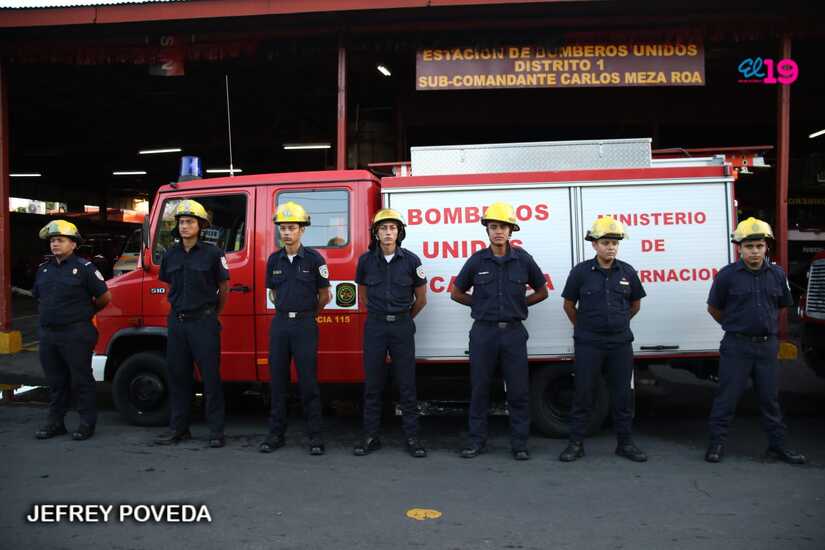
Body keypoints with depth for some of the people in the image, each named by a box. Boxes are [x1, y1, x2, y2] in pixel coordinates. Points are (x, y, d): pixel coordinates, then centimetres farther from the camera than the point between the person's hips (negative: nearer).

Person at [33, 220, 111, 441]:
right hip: (48, 333, 6)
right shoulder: (44, 269, 12)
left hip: (76, 334, -6)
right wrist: (49, 314, 17)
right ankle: (55, 422, 24)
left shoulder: (84, 267, -7)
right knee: (55, 381, 14)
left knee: (81, 379, 1)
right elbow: (38, 297, 27)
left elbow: (105, 297, -4)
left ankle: (87, 423, 10)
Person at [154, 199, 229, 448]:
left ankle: (216, 430, 5)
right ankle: (179, 428, 21)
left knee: (211, 376, -2)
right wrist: (180, 307, 16)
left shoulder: (212, 253, -4)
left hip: (204, 322, -5)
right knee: (177, 376, 10)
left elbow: (224, 287, 3)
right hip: (177, 322, 5)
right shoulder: (170, 255, 9)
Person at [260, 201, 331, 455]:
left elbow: (324, 296, 2)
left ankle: (315, 436, 6)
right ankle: (276, 433, 17)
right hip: (279, 323, 4)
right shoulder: (274, 260, 8)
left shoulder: (314, 259, -5)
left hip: (305, 324, -4)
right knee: (277, 380, 7)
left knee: (308, 381, -2)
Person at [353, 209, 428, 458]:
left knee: (407, 384, 2)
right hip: (374, 326, 1)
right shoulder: (366, 260, 1)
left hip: (402, 327, -1)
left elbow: (421, 299, 8)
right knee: (372, 384, 6)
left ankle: (412, 437, 10)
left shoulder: (411, 260, -3)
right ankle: (371, 437, 15)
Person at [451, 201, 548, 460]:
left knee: (518, 390, 3)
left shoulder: (523, 259, 1)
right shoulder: (477, 260, 0)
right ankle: (477, 440, 18)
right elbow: (457, 293, 11)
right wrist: (481, 304, 6)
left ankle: (519, 442, 15)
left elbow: (542, 291, 13)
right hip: (483, 332, 0)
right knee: (479, 388, 6)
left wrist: (518, 304, 5)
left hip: (513, 332, 0)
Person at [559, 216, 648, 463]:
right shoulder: (581, 272, -4)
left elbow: (635, 304, 18)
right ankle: (576, 443, 12)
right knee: (583, 394, 3)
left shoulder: (627, 272, 3)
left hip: (621, 343, 2)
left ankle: (625, 443, 21)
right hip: (588, 344, -2)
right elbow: (569, 305, 6)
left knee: (622, 394, 8)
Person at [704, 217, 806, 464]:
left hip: (767, 345, 4)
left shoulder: (777, 274, 3)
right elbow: (714, 309, 4)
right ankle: (717, 443, 12)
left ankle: (777, 445, 24)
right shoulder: (728, 275, -8)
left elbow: (782, 306, 19)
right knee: (727, 397, 2)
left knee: (770, 397, 12)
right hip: (737, 345, -3)